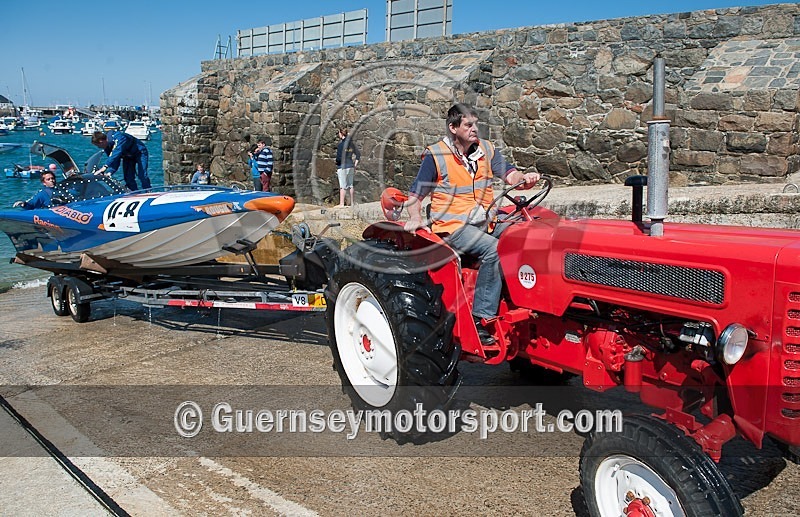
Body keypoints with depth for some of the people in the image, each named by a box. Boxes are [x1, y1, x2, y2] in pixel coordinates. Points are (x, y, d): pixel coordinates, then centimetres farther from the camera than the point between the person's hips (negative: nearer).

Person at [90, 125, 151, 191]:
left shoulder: (118, 138, -36)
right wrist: (110, 172, -27)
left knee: (142, 175, -20)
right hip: (128, 156, 8)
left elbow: (116, 153, -50)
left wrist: (105, 166, -56)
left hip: (140, 152, -8)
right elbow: (115, 162, -9)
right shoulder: (107, 147, -9)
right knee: (128, 178, 0)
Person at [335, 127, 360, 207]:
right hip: (351, 165, 6)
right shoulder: (351, 143, 7)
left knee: (342, 186, -2)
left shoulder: (341, 144, -13)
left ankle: (341, 203, 0)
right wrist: (355, 166, 14)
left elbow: (339, 157, -18)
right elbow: (358, 154, 10)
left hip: (342, 166, -6)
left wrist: (337, 166, -2)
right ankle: (352, 202, 20)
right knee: (350, 185, 14)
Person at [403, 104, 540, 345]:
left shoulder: (486, 149, 12)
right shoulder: (435, 155, -3)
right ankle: (480, 318, -25)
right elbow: (416, 193, 0)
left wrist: (524, 178, -22)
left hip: (486, 220, 6)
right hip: (453, 224, -6)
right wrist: (415, 218, -18)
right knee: (494, 249, -31)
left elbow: (508, 173, 1)